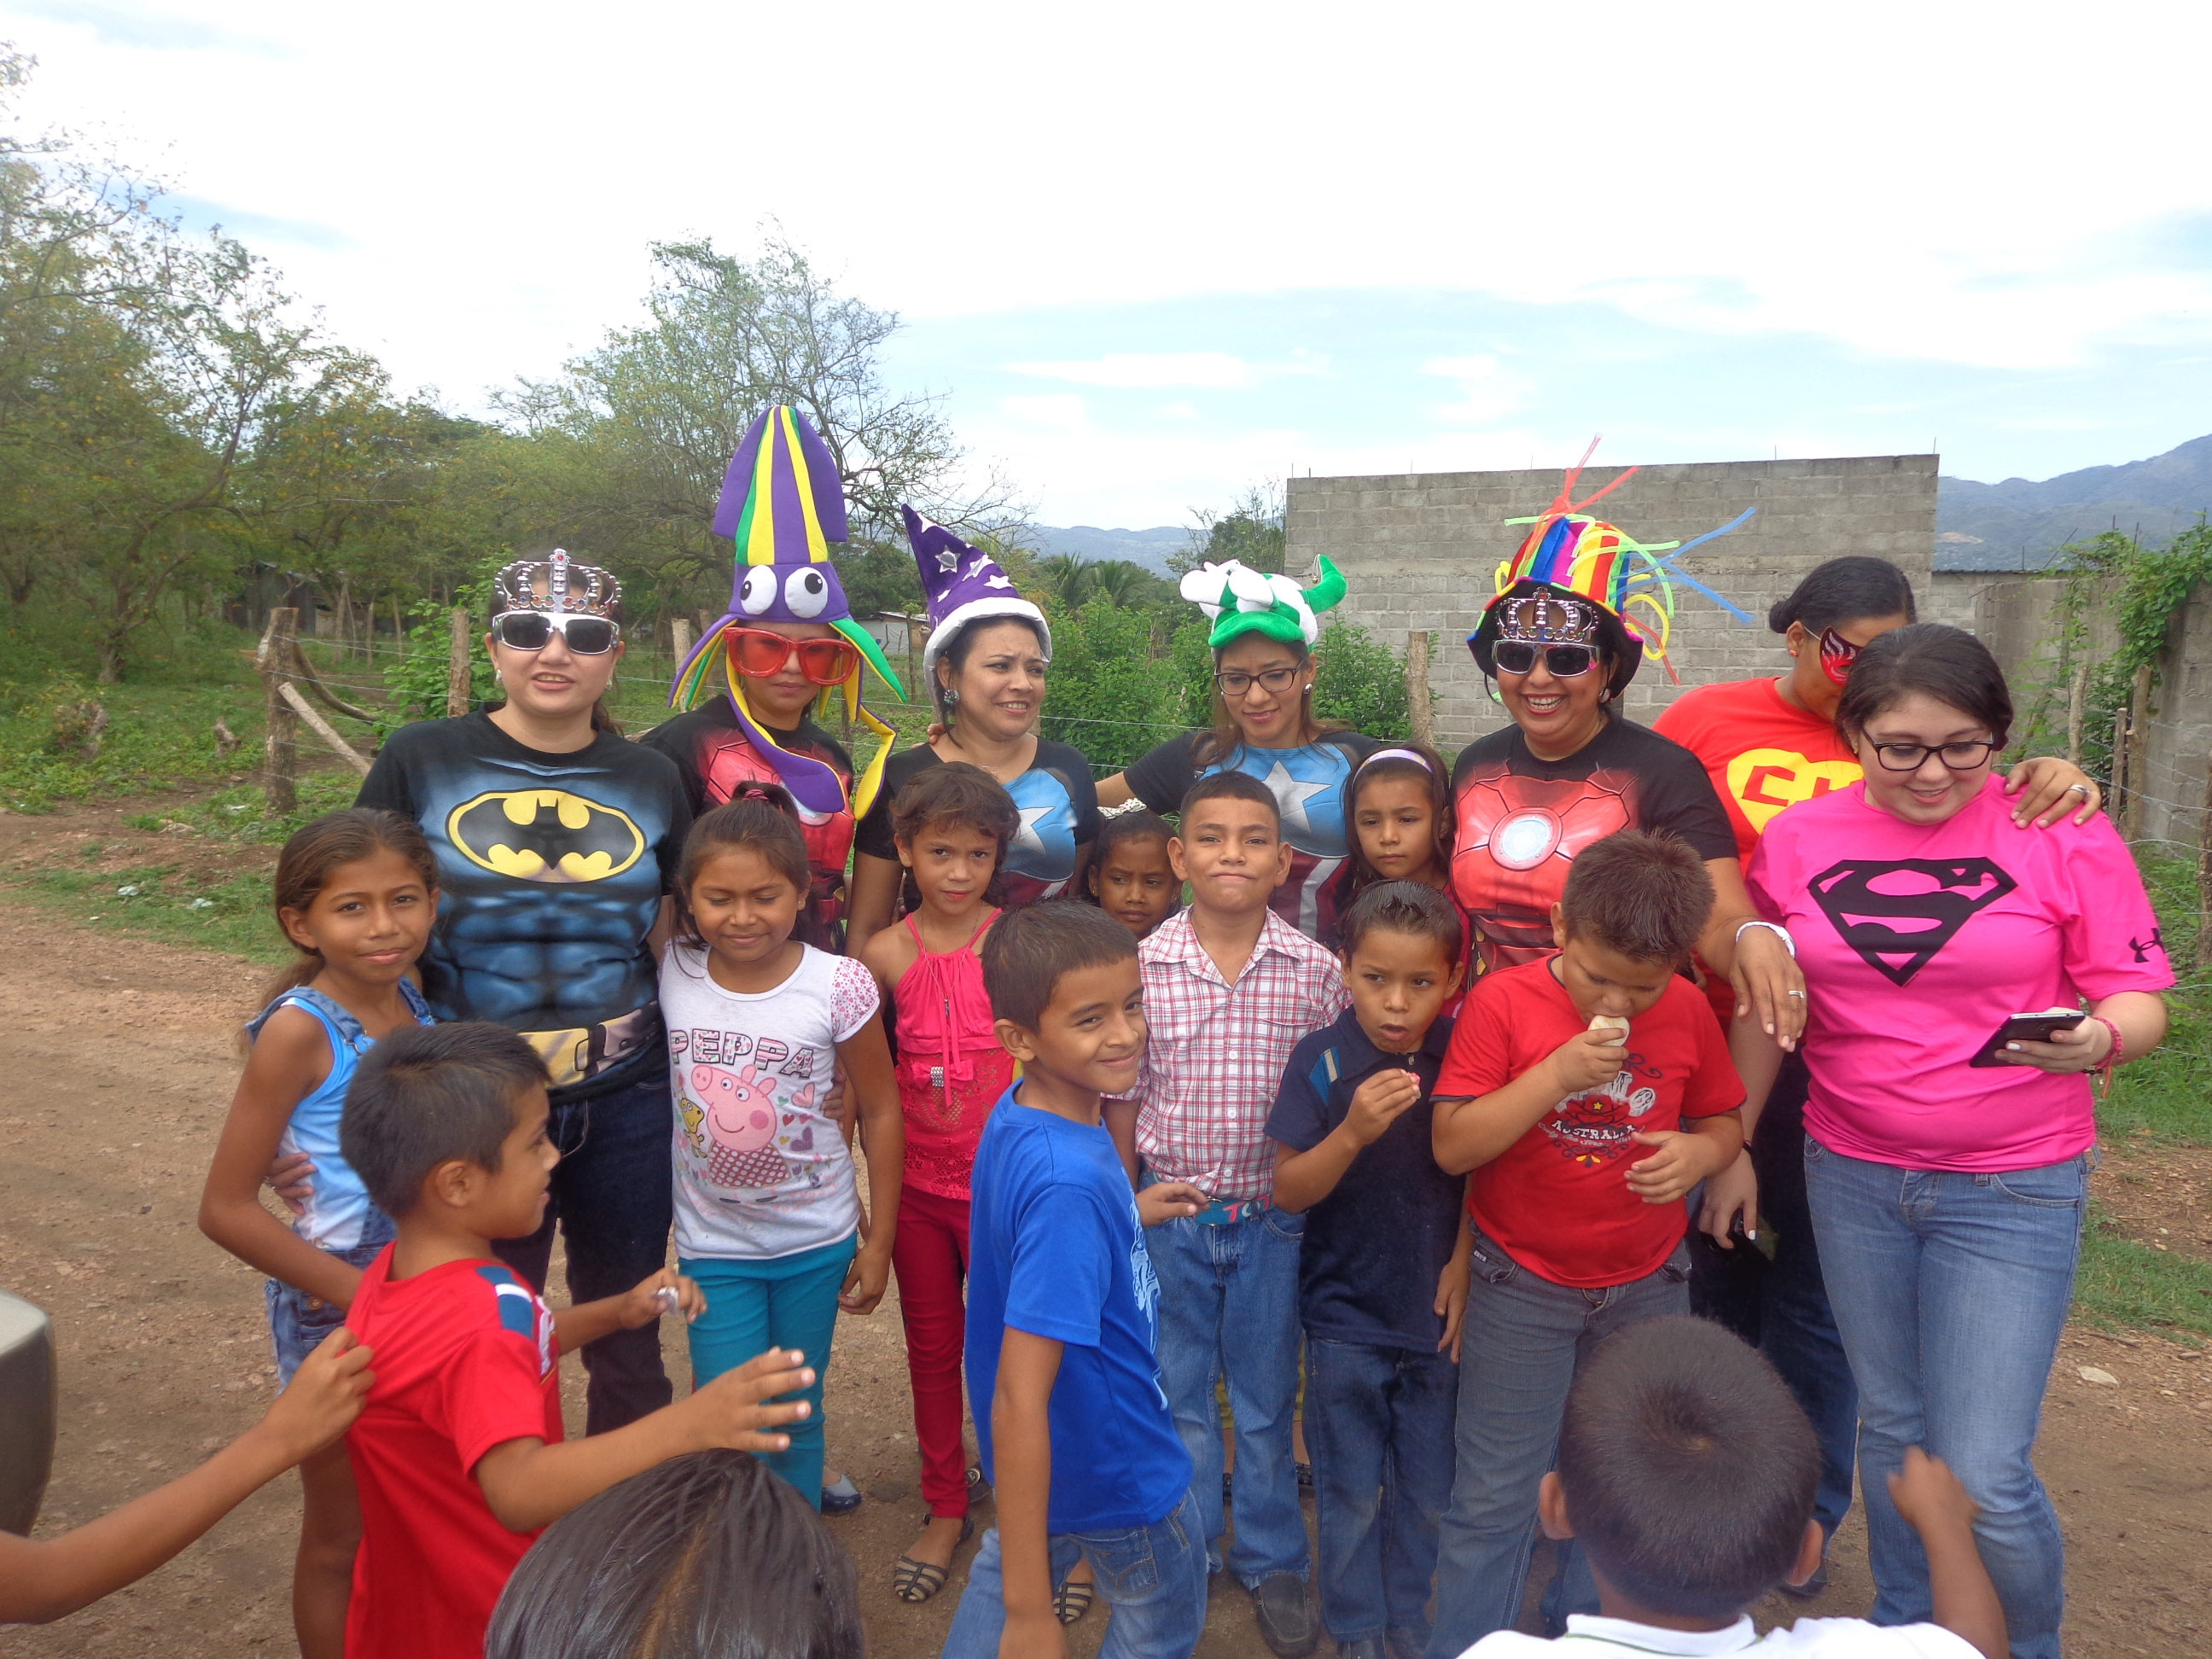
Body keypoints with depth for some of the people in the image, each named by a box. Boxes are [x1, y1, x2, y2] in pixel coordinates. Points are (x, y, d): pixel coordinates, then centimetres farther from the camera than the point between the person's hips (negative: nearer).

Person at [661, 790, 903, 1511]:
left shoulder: (839, 985, -18)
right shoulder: (672, 974, -11)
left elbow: (880, 1112, -8)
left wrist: (879, 1241, -4)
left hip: (815, 1241, -1)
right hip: (713, 1244, 1)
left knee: (798, 1416, 15)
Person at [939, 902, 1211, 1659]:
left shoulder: (1017, 1109, -13)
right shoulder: (1070, 1183, -37)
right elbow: (1019, 1403, -36)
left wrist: (1127, 1213, 10)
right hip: (1116, 1472, -7)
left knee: (1007, 1566, 34)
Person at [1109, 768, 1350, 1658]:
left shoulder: (1315, 971, -9)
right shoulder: (1143, 966, -9)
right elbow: (1123, 1100, -1)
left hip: (1271, 1219, 0)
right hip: (1169, 1215, 0)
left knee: (1266, 1401, 17)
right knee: (1177, 1395, 16)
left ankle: (1272, 1564, 38)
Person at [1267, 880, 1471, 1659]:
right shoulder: (1320, 1061, -15)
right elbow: (1289, 1190, -15)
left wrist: (1464, 1263, -4)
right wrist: (1353, 1133, -30)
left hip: (1435, 1311, 2)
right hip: (1345, 1316, -2)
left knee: (1428, 1492, 17)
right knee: (1351, 1495, 13)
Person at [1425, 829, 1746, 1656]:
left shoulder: (1687, 1009, -5)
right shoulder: (1503, 1000, -16)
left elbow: (1724, 1120, 7)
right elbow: (1452, 1146, -19)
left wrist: (1699, 1151, -17)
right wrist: (1557, 1072, -29)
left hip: (1647, 1285, 4)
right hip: (1522, 1287, -3)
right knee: (1496, 1495, 5)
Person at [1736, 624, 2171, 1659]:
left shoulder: (2064, 832, -9)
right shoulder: (1796, 841, -2)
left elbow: (2138, 999, -5)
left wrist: (2098, 1040, -27)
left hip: (2015, 1191, -2)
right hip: (1851, 1180, 3)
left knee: (1985, 1477, -3)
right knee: (1892, 1430, 18)